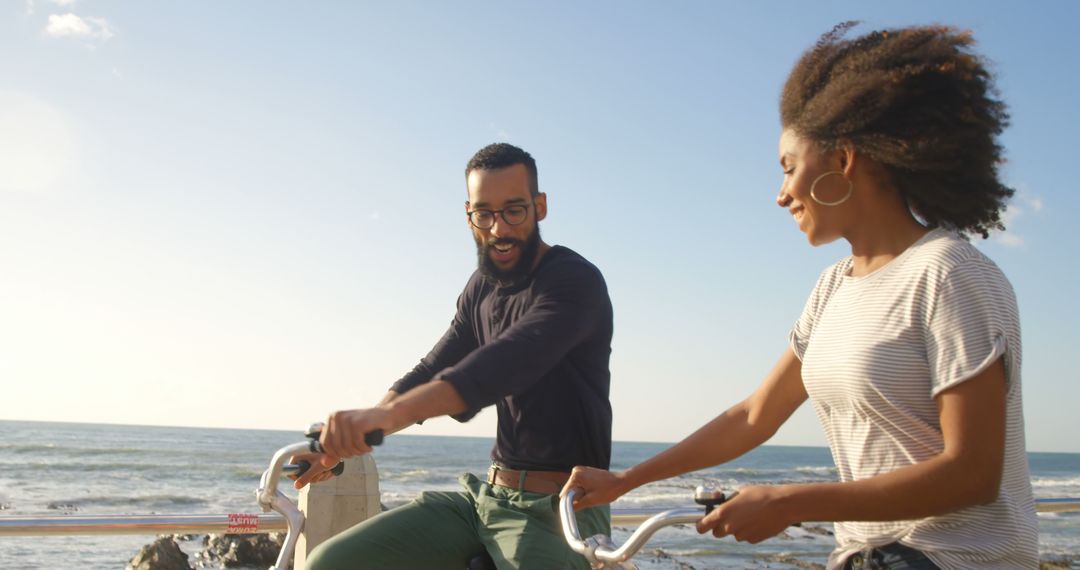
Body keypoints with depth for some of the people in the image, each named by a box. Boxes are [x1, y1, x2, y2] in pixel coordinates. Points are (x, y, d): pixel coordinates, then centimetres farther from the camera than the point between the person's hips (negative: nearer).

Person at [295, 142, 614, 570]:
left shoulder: (576, 282, -14)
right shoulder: (481, 288, 11)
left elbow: (507, 363, -30)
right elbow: (433, 370, 8)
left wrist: (389, 414, -44)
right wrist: (344, 438, -7)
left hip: (558, 508, -7)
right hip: (484, 497, 7)